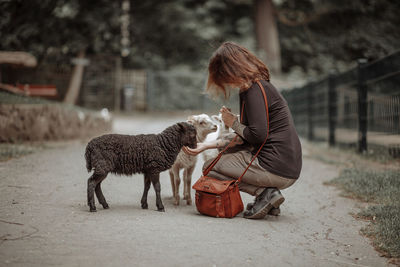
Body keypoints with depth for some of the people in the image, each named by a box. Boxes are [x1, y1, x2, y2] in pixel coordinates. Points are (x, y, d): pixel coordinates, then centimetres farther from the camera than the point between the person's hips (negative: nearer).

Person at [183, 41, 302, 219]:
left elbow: (258, 136, -21)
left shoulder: (254, 89, -14)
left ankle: (265, 193, -6)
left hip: (277, 169, -10)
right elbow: (245, 137, 18)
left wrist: (234, 123, -3)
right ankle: (268, 193, 13)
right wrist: (207, 145, 16)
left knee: (210, 168, 3)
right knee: (229, 152, 31)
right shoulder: (257, 85, 16)